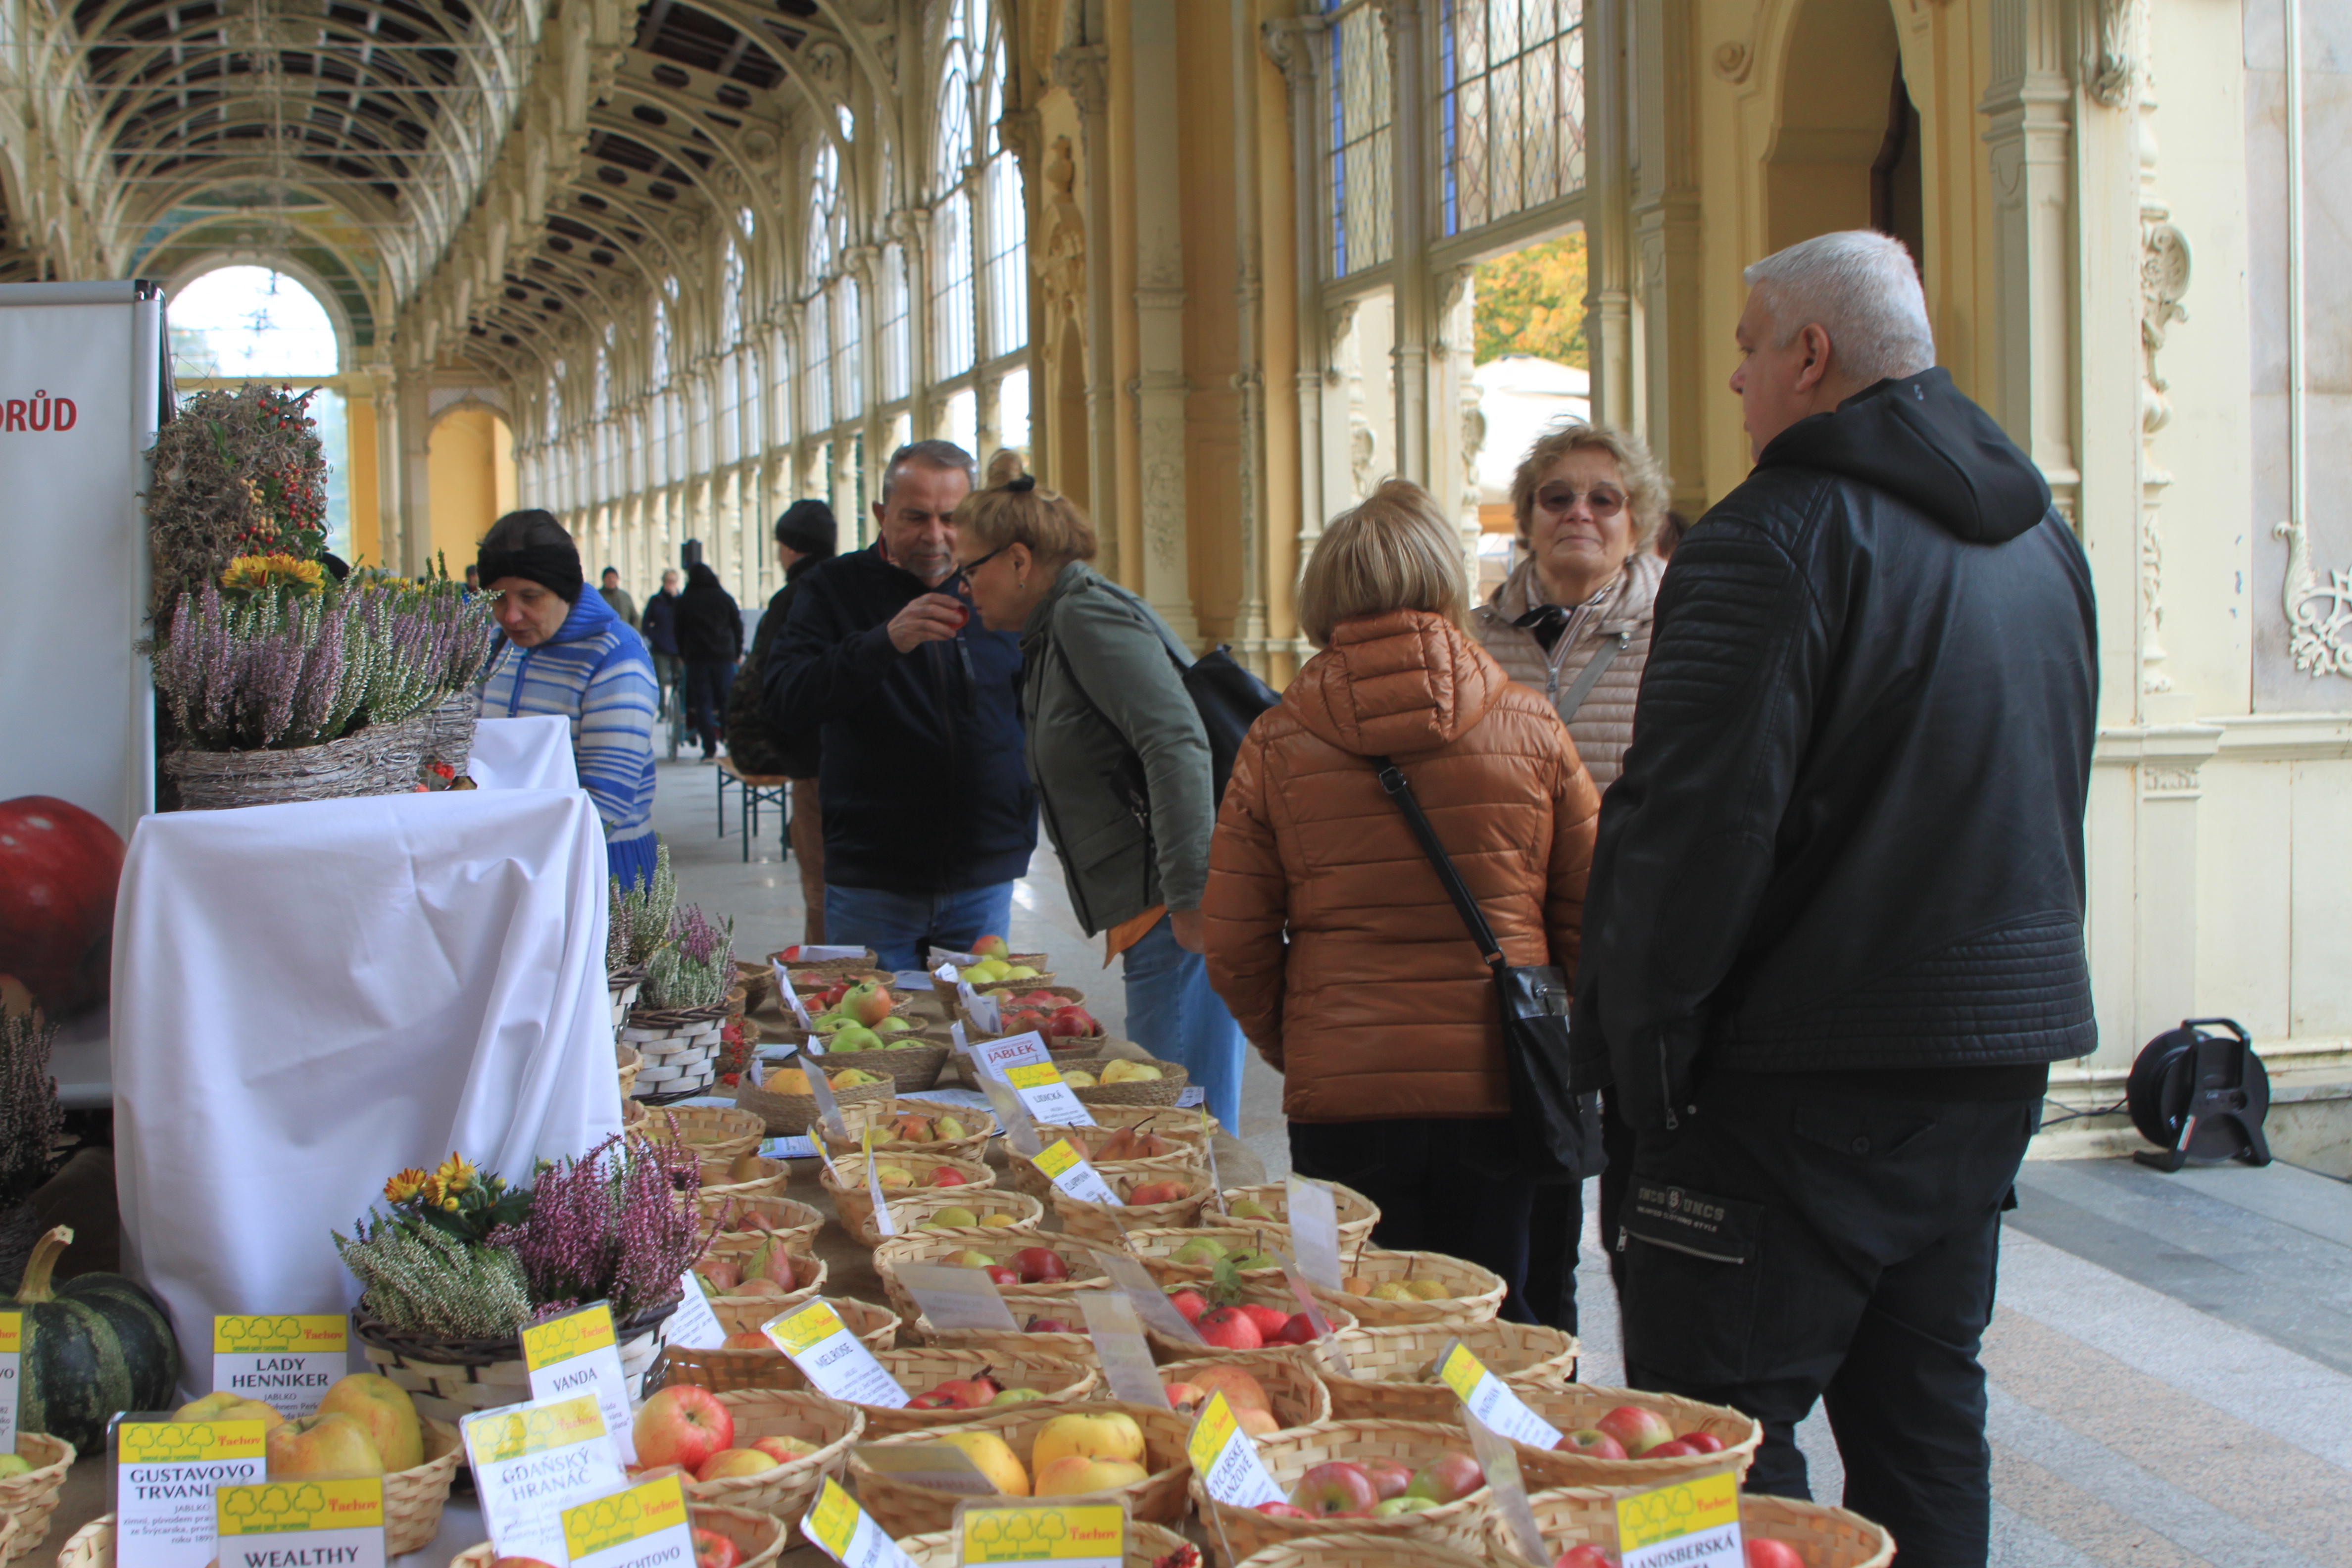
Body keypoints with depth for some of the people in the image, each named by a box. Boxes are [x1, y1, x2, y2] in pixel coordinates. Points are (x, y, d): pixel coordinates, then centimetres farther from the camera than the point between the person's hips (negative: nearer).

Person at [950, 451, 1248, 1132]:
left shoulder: (1087, 615, -10)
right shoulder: (1056, 630, 21)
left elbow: (1177, 745, -21)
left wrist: (1190, 896, -25)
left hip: (1178, 920, -10)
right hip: (1150, 918, 10)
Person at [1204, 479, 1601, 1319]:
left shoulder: (1275, 742, -2)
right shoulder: (1531, 728, -1)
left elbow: (1235, 951, 1)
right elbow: (1596, 922, 4)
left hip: (1342, 1097, 0)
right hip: (1497, 1090, 0)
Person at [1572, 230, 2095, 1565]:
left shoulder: (1779, 538, -15)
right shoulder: (2043, 537, 13)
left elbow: (1696, 823, -20)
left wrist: (1636, 1044, -13)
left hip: (1814, 1064, -8)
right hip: (2006, 1043, 9)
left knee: (1720, 1419, 0)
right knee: (1923, 1404, 17)